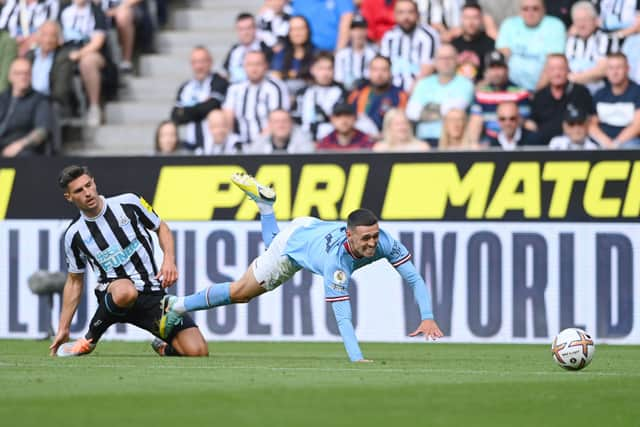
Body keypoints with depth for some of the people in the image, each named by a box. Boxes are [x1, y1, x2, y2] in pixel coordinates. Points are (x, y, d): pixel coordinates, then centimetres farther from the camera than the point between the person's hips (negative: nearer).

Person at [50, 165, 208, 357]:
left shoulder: (128, 203, 0)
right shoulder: (74, 235, 2)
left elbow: (161, 228, 14)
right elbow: (74, 282, 14)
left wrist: (169, 259, -6)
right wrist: (63, 329, 13)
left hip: (153, 294, 1)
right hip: (115, 293, -1)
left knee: (198, 351, -16)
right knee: (125, 292, -43)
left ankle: (165, 348, 22)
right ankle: (89, 340, -14)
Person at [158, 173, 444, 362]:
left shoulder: (383, 242, -37)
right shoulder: (336, 261, -49)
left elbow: (415, 280, -31)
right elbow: (342, 316, -50)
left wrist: (427, 317, -45)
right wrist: (356, 358, -61)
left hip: (313, 228, 5)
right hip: (292, 244, -5)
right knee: (241, 292, 10)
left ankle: (263, 199, 55)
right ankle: (178, 306, 26)